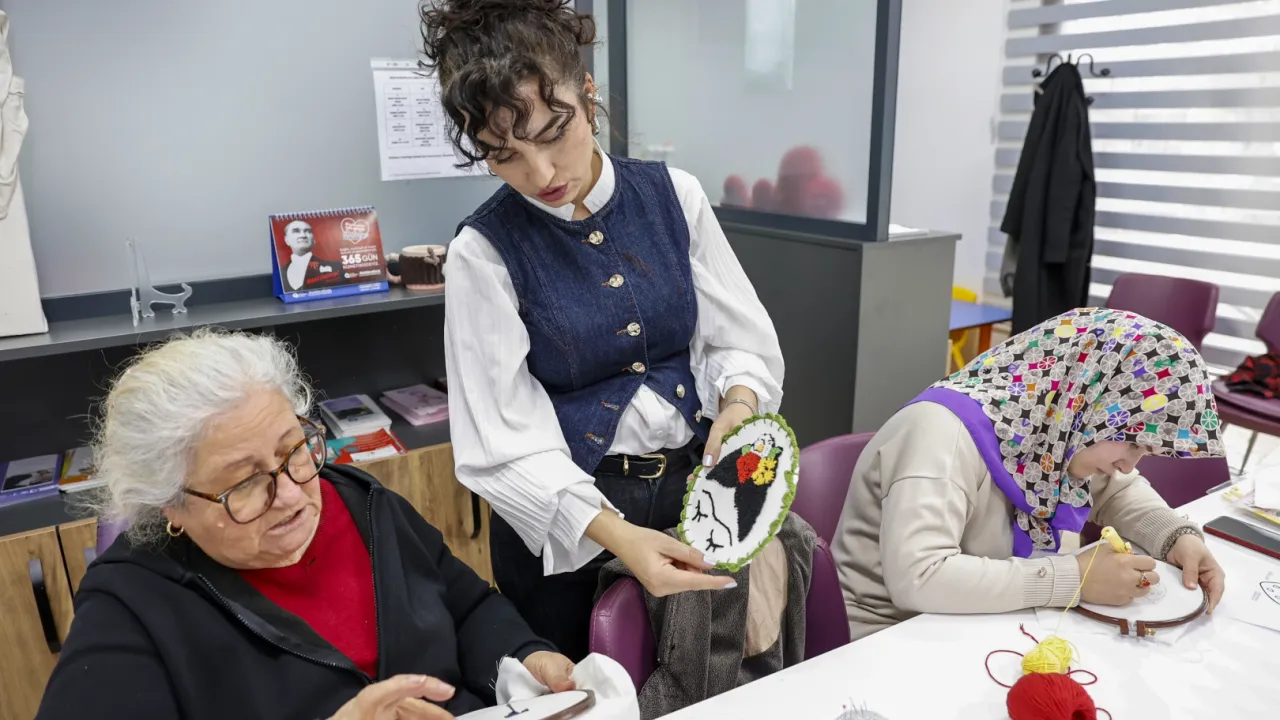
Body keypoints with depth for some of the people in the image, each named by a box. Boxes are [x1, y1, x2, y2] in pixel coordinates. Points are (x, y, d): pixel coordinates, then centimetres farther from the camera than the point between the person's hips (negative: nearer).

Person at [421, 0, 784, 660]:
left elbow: (739, 337, 2)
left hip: (697, 480, 3)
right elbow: (507, 446, -16)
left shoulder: (673, 195, -4)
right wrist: (617, 536, -29)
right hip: (562, 522, -2)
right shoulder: (483, 253, -13)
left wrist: (739, 402, -19)